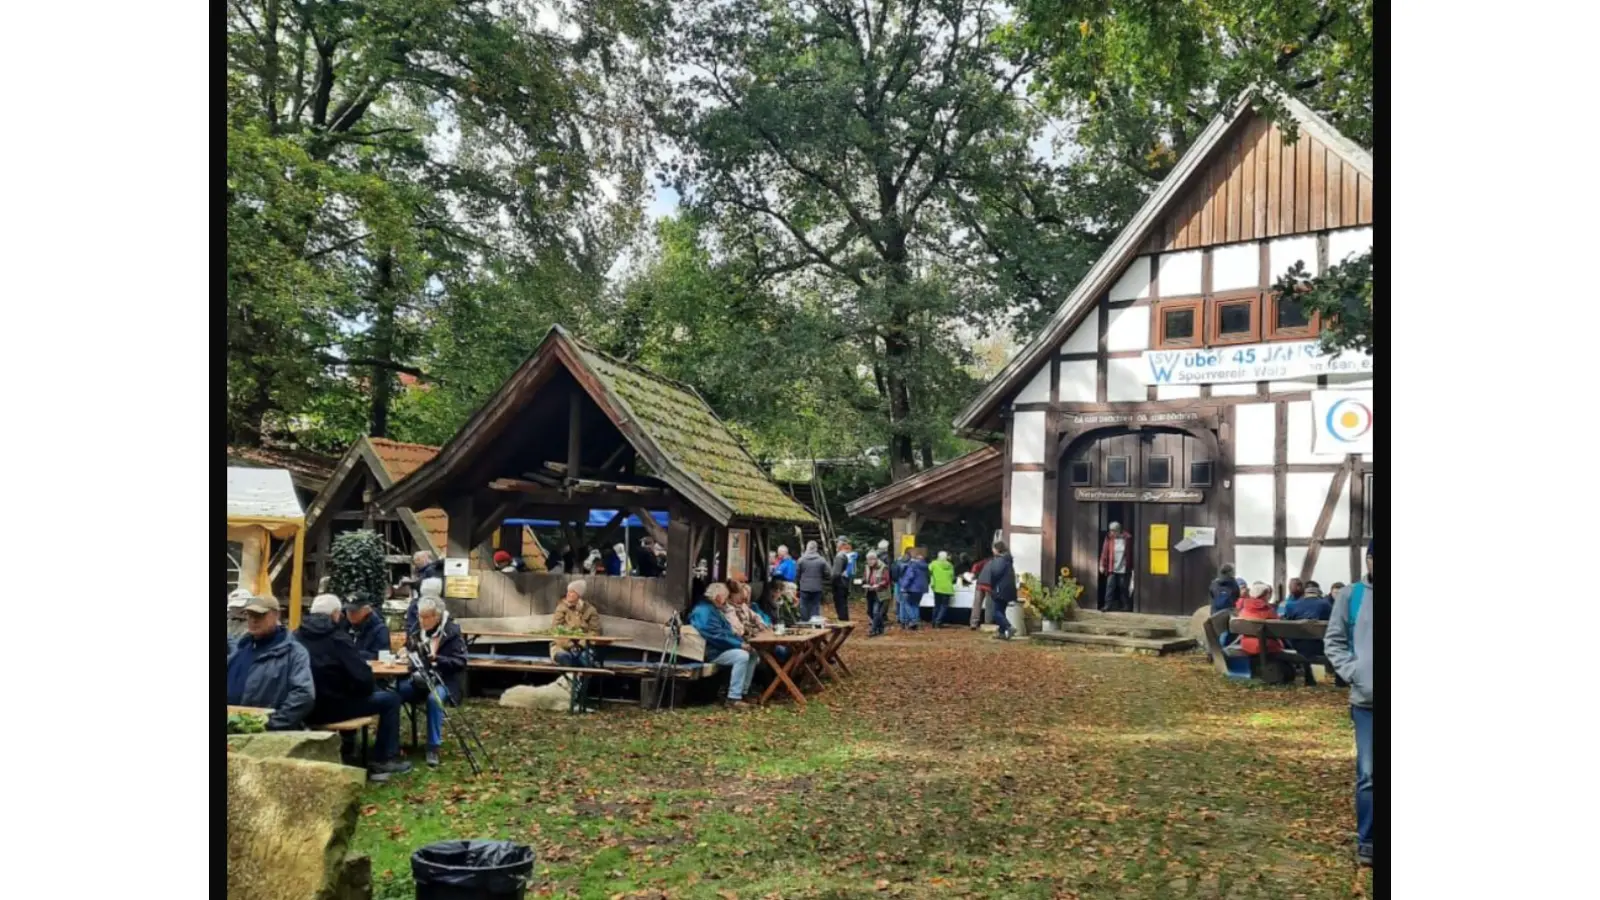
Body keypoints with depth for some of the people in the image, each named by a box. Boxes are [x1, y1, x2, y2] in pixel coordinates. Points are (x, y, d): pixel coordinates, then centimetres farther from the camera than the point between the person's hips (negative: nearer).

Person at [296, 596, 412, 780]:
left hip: (305, 708, 7)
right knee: (390, 699, 9)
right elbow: (362, 677, -19)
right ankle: (385, 760, 13)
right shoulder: (337, 637, -14)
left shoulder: (296, 636, 5)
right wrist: (369, 689, 4)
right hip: (331, 708, -7)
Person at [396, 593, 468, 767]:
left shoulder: (452, 632, -8)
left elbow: (460, 662, -13)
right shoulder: (417, 629, 9)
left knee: (434, 699, -37)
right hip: (419, 678, 5)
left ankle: (434, 747, -27)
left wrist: (436, 659, -25)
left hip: (443, 680, -5)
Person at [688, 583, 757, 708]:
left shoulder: (712, 609, 18)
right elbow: (717, 636, -25)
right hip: (712, 652, -11)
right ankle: (734, 699, -27)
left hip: (720, 648, 11)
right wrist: (739, 644, -20)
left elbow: (726, 632, 20)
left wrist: (741, 642, 3)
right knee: (742, 656, -28)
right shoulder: (705, 611, -18)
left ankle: (742, 692, 6)